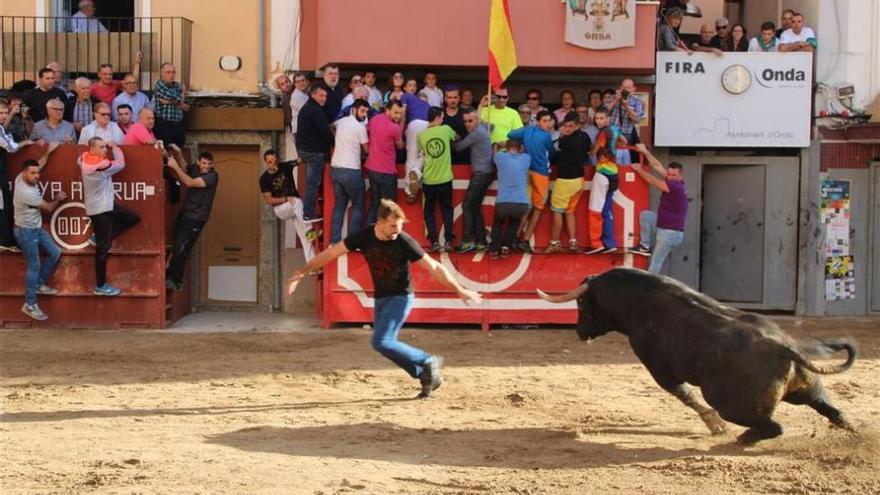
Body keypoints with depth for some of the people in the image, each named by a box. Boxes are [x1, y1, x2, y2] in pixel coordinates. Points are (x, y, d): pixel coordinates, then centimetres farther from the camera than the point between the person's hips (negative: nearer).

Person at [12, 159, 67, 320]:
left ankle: (39, 284, 28)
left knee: (55, 252, 13)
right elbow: (48, 208, -16)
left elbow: (39, 166, 15)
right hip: (26, 232, -9)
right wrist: (58, 198, 3)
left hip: (36, 228, 9)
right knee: (34, 266, -3)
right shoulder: (26, 192, -32)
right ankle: (29, 305, 5)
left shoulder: (21, 178, -8)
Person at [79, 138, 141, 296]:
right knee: (103, 248, -3)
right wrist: (115, 148, 6)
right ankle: (101, 286, 3)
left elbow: (79, 161, 23)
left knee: (133, 218, 17)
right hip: (100, 209, -9)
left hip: (104, 206, 9)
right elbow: (120, 164, -10)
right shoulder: (102, 166, -25)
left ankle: (99, 238, 17)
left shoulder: (84, 159, -2)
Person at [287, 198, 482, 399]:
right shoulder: (364, 237, -11)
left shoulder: (404, 241, -21)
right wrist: (302, 272, -9)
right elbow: (331, 253, -6)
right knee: (387, 344, 9)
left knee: (381, 342, -19)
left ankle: (427, 362, -4)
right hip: (380, 298, 6)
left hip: (400, 297, -6)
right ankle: (427, 377, 23)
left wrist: (459, 290, -16)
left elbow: (433, 266, -15)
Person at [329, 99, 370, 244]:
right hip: (351, 171, -7)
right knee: (358, 206, 5)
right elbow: (367, 150, -3)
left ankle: (334, 241, 8)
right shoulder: (360, 127, -10)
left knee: (339, 206, 12)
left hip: (335, 168, 7)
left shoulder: (341, 122, 11)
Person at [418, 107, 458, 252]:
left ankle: (434, 242, 4)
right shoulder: (446, 130, -5)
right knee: (447, 210, 14)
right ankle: (448, 241, 6)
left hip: (429, 180, 1)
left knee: (429, 211, 14)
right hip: (445, 179, 0)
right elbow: (457, 138, 16)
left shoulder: (421, 135, -3)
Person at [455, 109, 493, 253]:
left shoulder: (476, 133, -13)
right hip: (484, 173, 9)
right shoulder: (481, 129, 13)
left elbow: (459, 147, -7)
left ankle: (468, 241, -10)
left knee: (467, 206, -8)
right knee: (475, 207, 10)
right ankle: (481, 242, 10)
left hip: (481, 174, -9)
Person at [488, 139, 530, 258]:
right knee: (515, 220, 36)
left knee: (498, 221, 34)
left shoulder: (500, 157, 9)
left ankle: (494, 249, 23)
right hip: (522, 204, 1)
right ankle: (506, 247, 24)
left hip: (502, 203, -1)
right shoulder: (526, 158, 14)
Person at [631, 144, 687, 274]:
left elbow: (651, 180, -11)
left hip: (670, 233, -10)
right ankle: (646, 246, 10)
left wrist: (639, 169, 5)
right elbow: (657, 166, 14)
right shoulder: (673, 182, 5)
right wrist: (645, 152, 17)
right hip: (664, 228, 10)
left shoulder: (675, 186, -21)